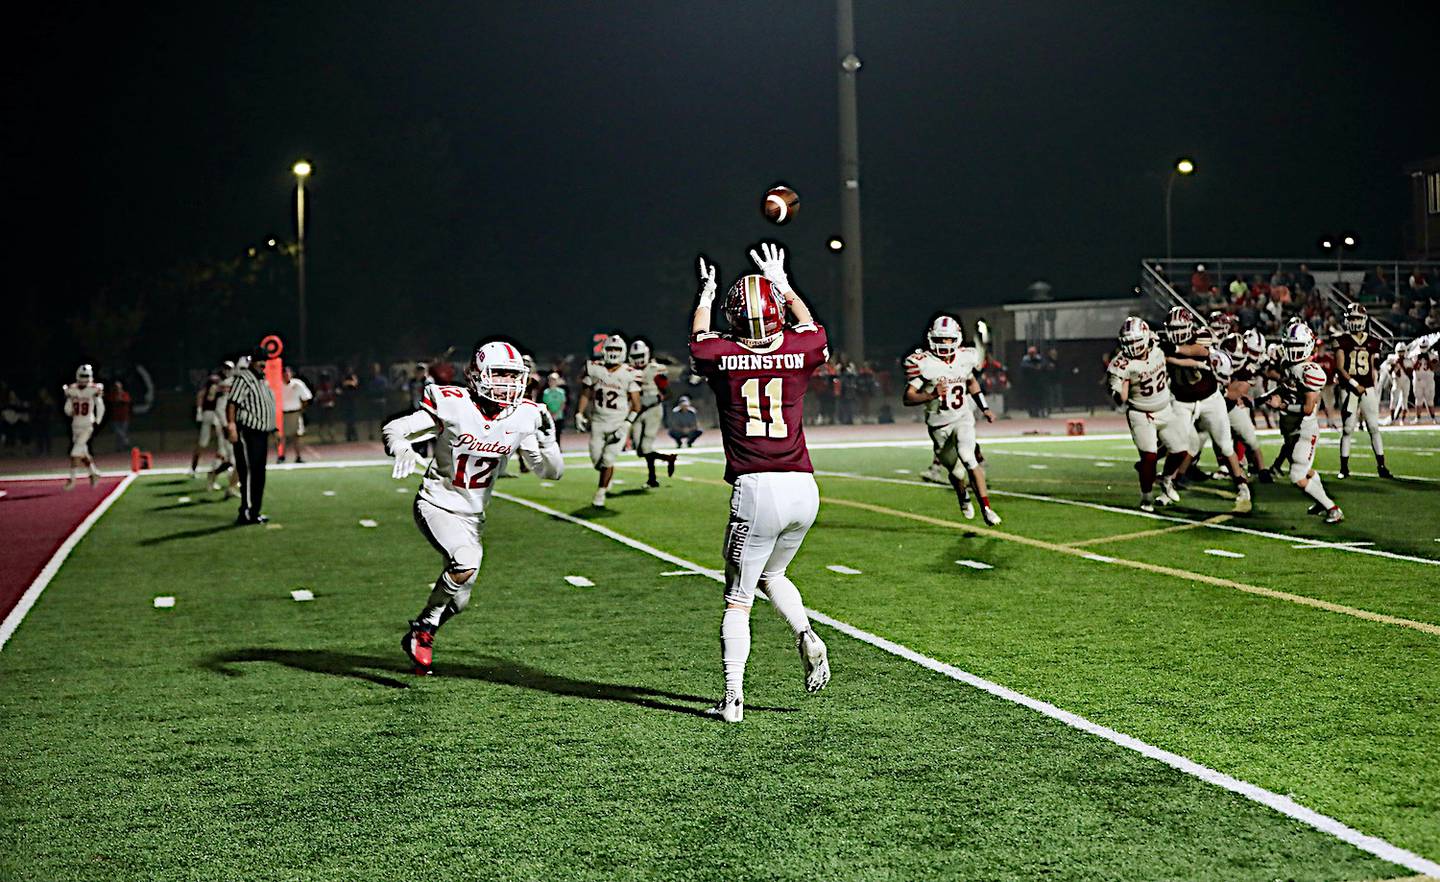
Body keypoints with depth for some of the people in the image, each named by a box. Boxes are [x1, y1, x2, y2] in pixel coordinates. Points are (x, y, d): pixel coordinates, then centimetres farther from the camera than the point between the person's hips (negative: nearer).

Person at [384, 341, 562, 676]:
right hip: (436, 506, -5)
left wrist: (546, 438, -20)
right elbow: (393, 429, -11)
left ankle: (417, 636, 35)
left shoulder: (523, 417, -6)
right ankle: (424, 629, -9)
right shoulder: (453, 405, -18)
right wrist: (403, 450, -33)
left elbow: (552, 472, -1)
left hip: (472, 516, 5)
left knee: (456, 602, 6)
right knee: (466, 562, -30)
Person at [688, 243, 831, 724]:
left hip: (755, 490, -3)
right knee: (772, 575, 26)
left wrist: (705, 296, 43)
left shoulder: (720, 355, -2)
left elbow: (699, 339, 24)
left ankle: (733, 697, 2)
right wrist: (784, 284, 41)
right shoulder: (799, 350, 2)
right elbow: (811, 328, 28)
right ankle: (806, 636, 2)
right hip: (802, 487, 3)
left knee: (738, 598, 6)